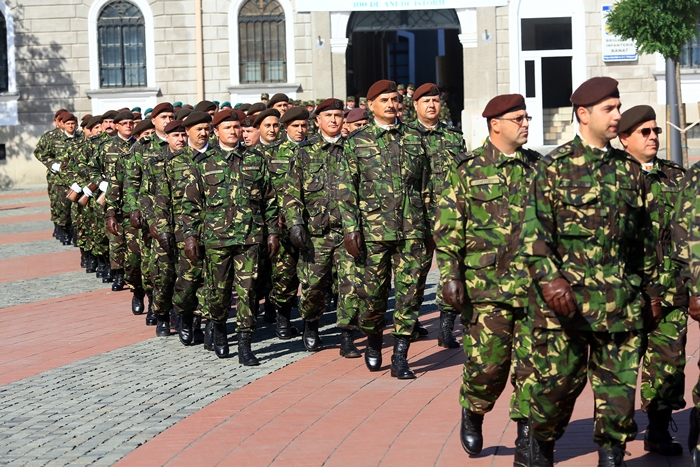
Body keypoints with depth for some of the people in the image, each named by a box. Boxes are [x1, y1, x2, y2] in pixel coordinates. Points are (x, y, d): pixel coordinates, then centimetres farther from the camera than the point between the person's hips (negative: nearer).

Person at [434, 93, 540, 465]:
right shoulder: (467, 168, 1)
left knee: (532, 363, 2)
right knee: (487, 361, -2)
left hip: (534, 284, 3)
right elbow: (448, 226, -1)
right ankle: (472, 413, 27)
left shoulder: (538, 167, 11)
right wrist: (450, 274, -8)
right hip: (486, 284, -3)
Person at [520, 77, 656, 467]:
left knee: (619, 383, 4)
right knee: (559, 380, 3)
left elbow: (644, 237, 18)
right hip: (566, 299, -4)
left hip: (622, 302, 4)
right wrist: (550, 280, -19)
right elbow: (535, 230, -7)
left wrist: (649, 289, 17)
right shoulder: (555, 167, -2)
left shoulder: (630, 169, 12)